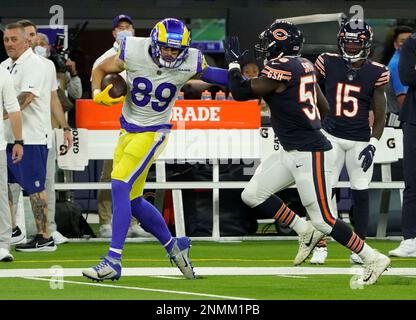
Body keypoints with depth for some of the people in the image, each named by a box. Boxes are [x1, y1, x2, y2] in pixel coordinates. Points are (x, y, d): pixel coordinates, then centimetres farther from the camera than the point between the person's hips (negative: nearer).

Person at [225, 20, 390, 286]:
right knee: (253, 195, 9)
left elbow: (241, 92, -16)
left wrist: (234, 62, -1)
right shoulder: (304, 66, 9)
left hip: (309, 154, -9)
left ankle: (373, 259, 6)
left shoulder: (281, 68, -18)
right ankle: (305, 231, 19)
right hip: (291, 152, 9)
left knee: (324, 220, -5)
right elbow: (324, 108, 18)